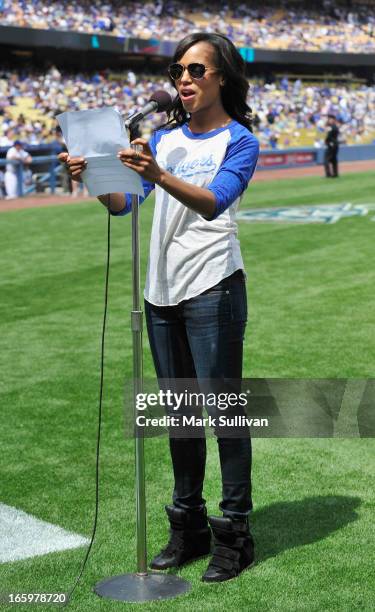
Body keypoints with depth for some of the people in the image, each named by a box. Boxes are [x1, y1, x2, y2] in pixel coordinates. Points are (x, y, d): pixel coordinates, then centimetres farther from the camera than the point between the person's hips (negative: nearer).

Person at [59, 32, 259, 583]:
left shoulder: (239, 141, -3)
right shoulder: (165, 137, 15)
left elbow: (214, 203, -21)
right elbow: (123, 203, 6)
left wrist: (160, 176, -37)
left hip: (212, 289, -6)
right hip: (162, 290, 6)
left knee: (224, 408, -6)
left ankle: (235, 533, 3)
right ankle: (189, 528, 21)